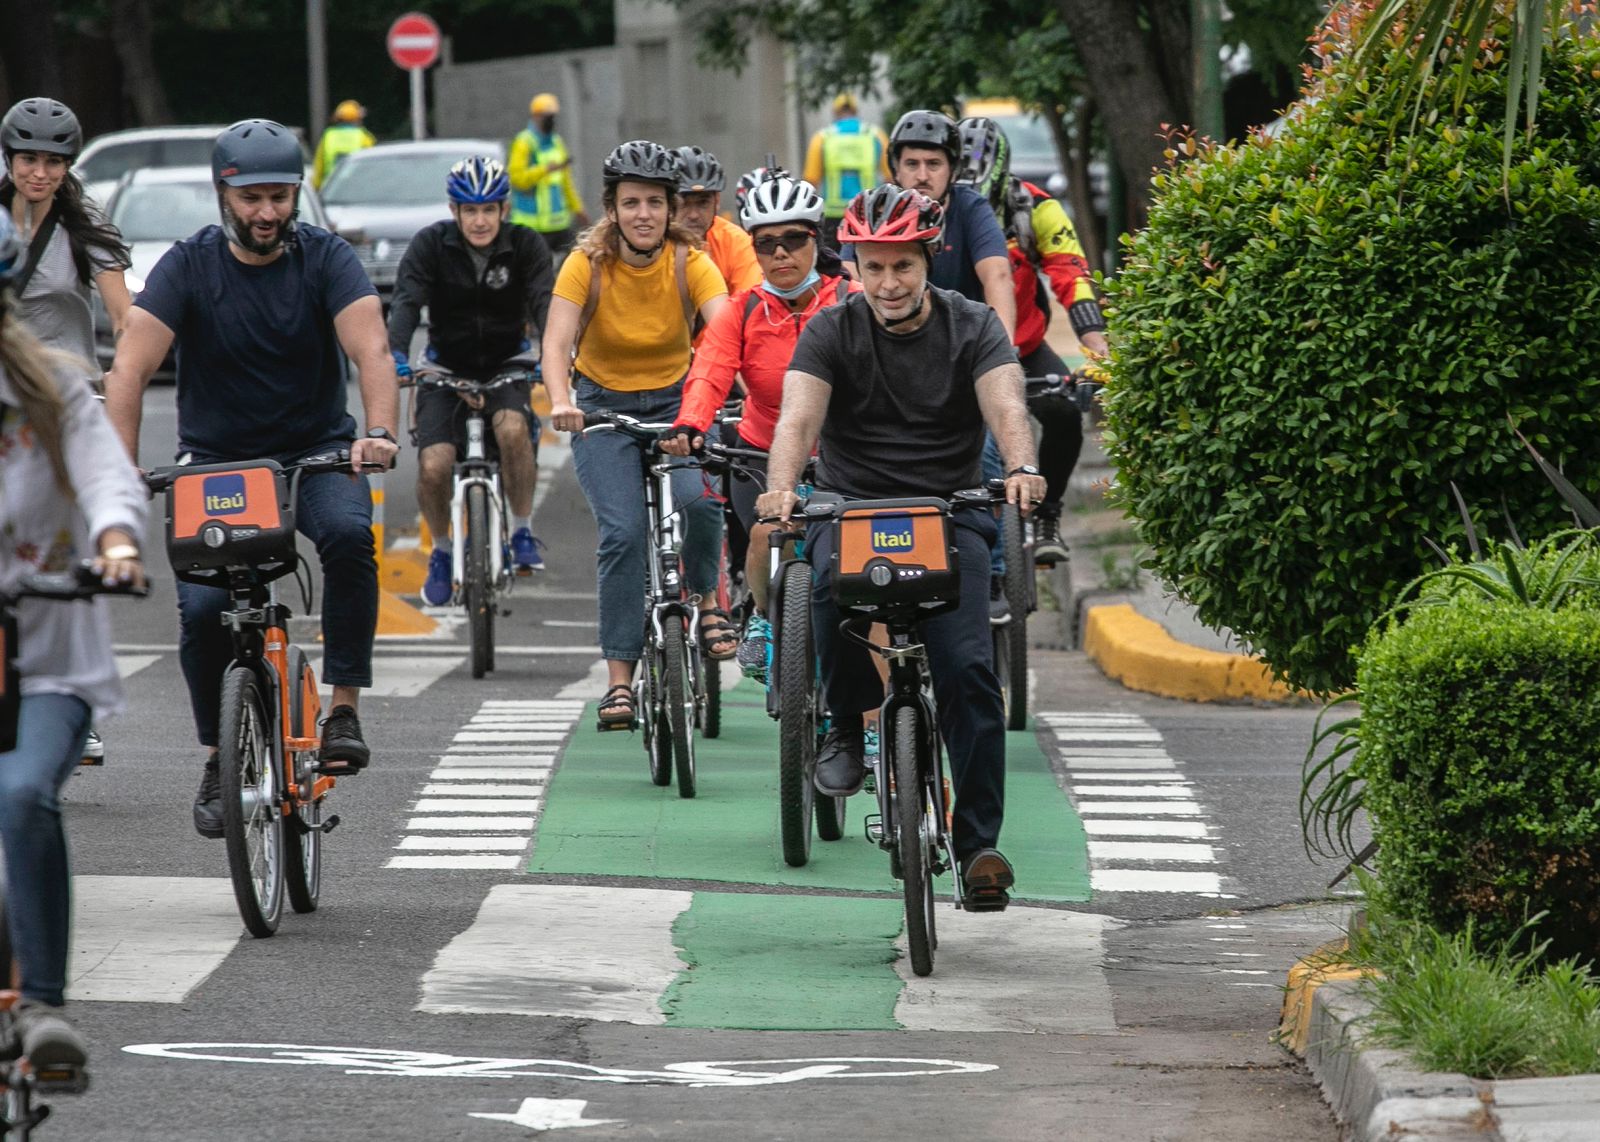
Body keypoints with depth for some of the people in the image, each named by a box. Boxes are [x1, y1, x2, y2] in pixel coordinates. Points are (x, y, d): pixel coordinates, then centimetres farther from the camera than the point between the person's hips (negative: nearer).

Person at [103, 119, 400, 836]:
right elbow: (130, 367, -17)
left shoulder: (326, 259, -7)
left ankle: (344, 708, -22)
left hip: (315, 452, 0)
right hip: (215, 458, 0)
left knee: (349, 534, -32)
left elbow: (370, 348, -21)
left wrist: (379, 433, -40)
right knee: (202, 607, -18)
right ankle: (219, 757, 4)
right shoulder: (189, 266, -8)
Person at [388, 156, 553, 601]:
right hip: (447, 369, 0)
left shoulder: (526, 246, -9)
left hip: (506, 365, 0)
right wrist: (396, 355, -40)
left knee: (512, 427, -34)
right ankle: (441, 551, 8)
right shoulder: (431, 244, -11)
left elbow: (545, 302, -22)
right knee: (433, 466, -21)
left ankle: (523, 532, -14)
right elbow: (406, 302, -21)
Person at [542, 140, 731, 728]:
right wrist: (560, 402, -45)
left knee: (698, 498, -28)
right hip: (603, 405, -1)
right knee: (623, 533, -18)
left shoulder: (690, 263, -14)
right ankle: (620, 679, -10)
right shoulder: (587, 264, -15)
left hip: (675, 399, 1)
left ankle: (706, 598, 2)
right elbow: (557, 342, -25)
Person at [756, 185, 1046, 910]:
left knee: (969, 671, -17)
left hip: (950, 514, 0)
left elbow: (1006, 406, -18)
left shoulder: (972, 327, -1)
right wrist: (780, 487, -37)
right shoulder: (832, 331, -1)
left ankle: (978, 843, -12)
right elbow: (799, 415, -16)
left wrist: (1022, 469, -40)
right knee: (836, 584, -35)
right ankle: (848, 724, -10)